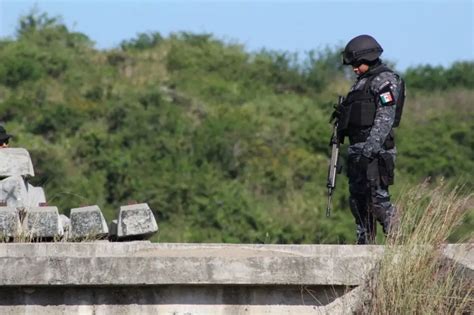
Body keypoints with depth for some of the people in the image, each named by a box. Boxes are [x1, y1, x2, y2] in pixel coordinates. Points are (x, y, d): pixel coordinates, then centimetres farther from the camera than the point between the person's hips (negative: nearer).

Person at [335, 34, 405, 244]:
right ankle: (365, 244, 12)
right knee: (357, 199, 8)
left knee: (377, 196, -16)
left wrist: (372, 145, -25)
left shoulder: (386, 80, -8)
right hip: (356, 147, 10)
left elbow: (385, 116, -17)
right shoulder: (362, 82, 22)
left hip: (377, 149, -10)